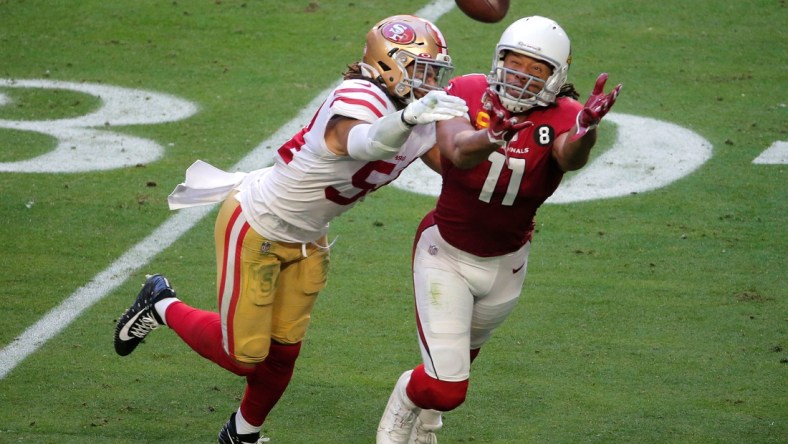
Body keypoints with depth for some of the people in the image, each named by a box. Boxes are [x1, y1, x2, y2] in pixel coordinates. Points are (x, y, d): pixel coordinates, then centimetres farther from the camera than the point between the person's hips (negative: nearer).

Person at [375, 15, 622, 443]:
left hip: (505, 264, 3)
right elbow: (457, 152, -41)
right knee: (445, 387, -9)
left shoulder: (561, 118, -19)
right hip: (446, 256, -3)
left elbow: (570, 157, -44)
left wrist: (584, 130, -69)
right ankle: (404, 402, 27)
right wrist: (491, 138, -65)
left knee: (461, 356, 27)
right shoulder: (466, 94, -21)